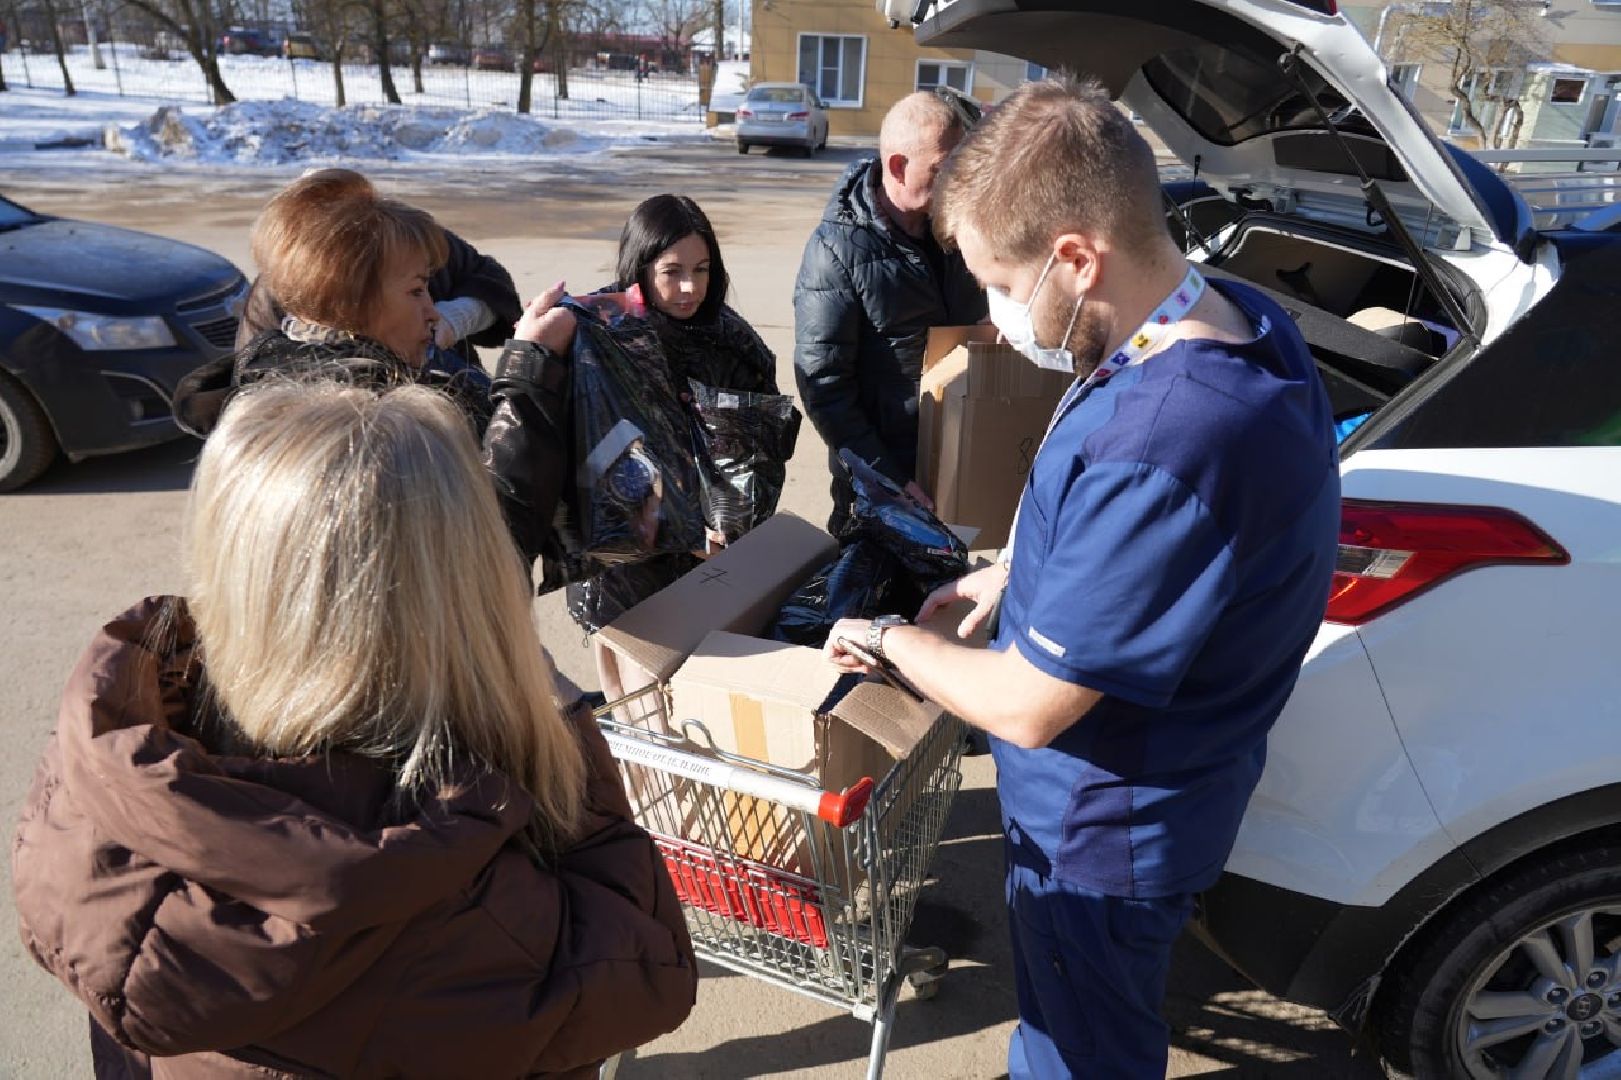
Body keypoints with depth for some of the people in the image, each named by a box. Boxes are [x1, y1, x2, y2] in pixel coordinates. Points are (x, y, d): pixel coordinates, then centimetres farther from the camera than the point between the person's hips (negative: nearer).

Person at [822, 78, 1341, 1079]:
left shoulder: (1157, 448, -39)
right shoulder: (1241, 317, -8)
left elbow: (1027, 706, -28)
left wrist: (889, 638, -11)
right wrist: (1018, 574, 5)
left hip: (1106, 835, -8)